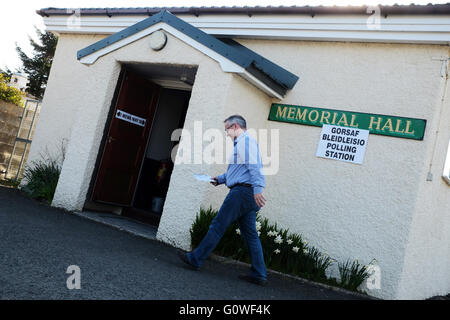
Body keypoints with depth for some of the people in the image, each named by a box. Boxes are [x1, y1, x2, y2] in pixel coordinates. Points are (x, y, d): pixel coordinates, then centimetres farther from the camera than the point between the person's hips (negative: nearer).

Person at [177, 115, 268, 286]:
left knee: (217, 226, -4)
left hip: (242, 191, -10)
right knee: (250, 233, 8)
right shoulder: (241, 143, 26)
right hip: (248, 195, 10)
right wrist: (220, 179, 23)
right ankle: (259, 274, 10)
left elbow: (253, 166, -19)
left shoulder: (246, 140, -7)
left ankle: (195, 259, 5)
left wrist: (257, 188, -28)